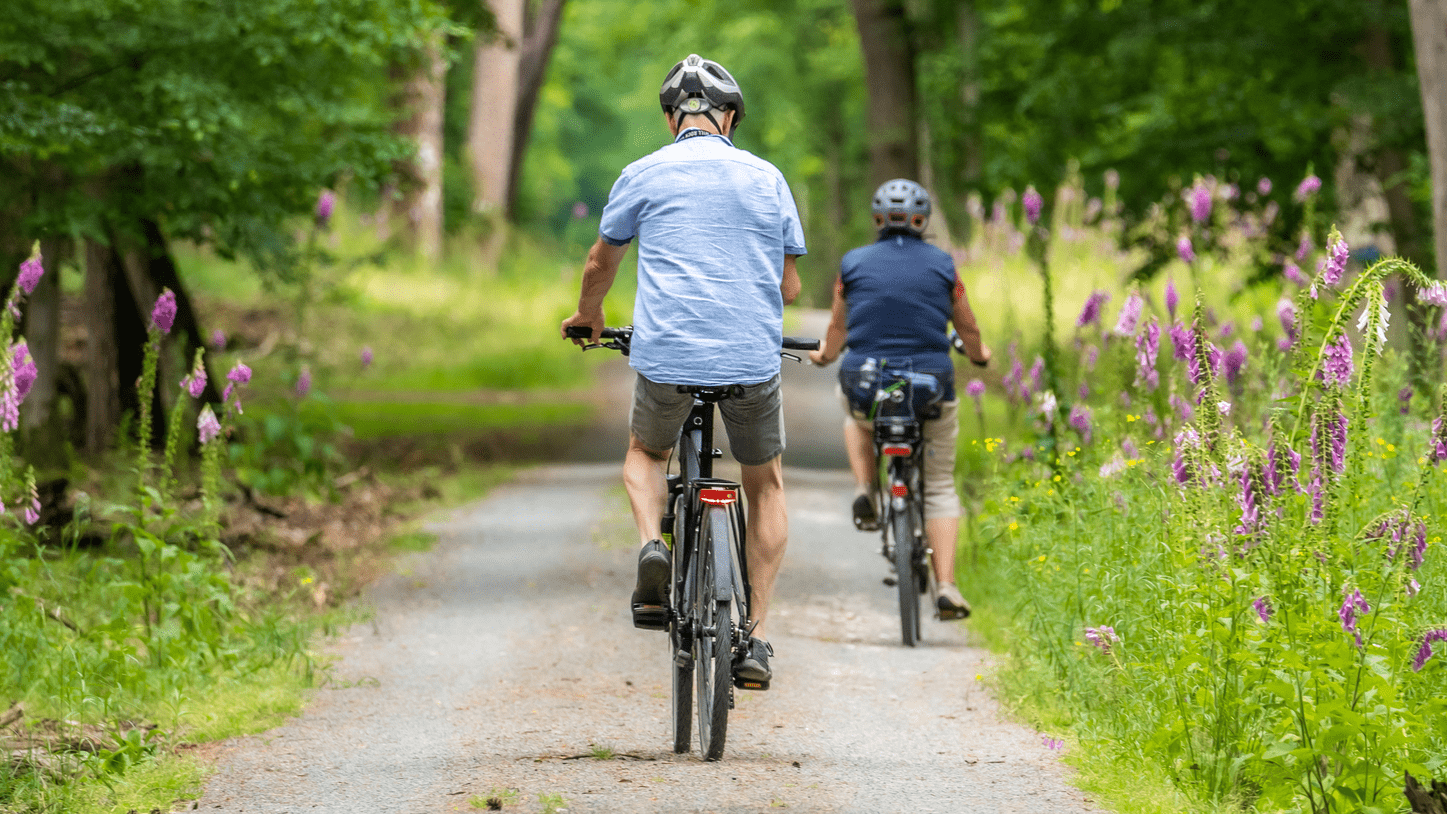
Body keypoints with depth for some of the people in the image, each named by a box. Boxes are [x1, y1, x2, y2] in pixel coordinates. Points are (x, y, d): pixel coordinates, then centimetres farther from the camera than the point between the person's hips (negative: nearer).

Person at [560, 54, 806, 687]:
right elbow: (789, 286, 15)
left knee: (645, 454, 28)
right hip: (753, 357, 1)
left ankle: (652, 545, -2)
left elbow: (600, 265, 18)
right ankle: (756, 637, 12)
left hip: (667, 356, -1)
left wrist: (588, 315, 39)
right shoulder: (767, 178, 9)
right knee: (765, 485, 21)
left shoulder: (643, 176, 5)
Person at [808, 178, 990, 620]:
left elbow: (838, 331, 13)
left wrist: (823, 354, 36)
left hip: (866, 384, 1)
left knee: (856, 419, 38)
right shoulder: (942, 265, 1)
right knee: (940, 489, 13)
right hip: (931, 385, -1)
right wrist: (979, 354, 36)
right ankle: (947, 587, -2)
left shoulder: (853, 264, 1)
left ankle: (865, 494, 14)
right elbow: (968, 329, 13)